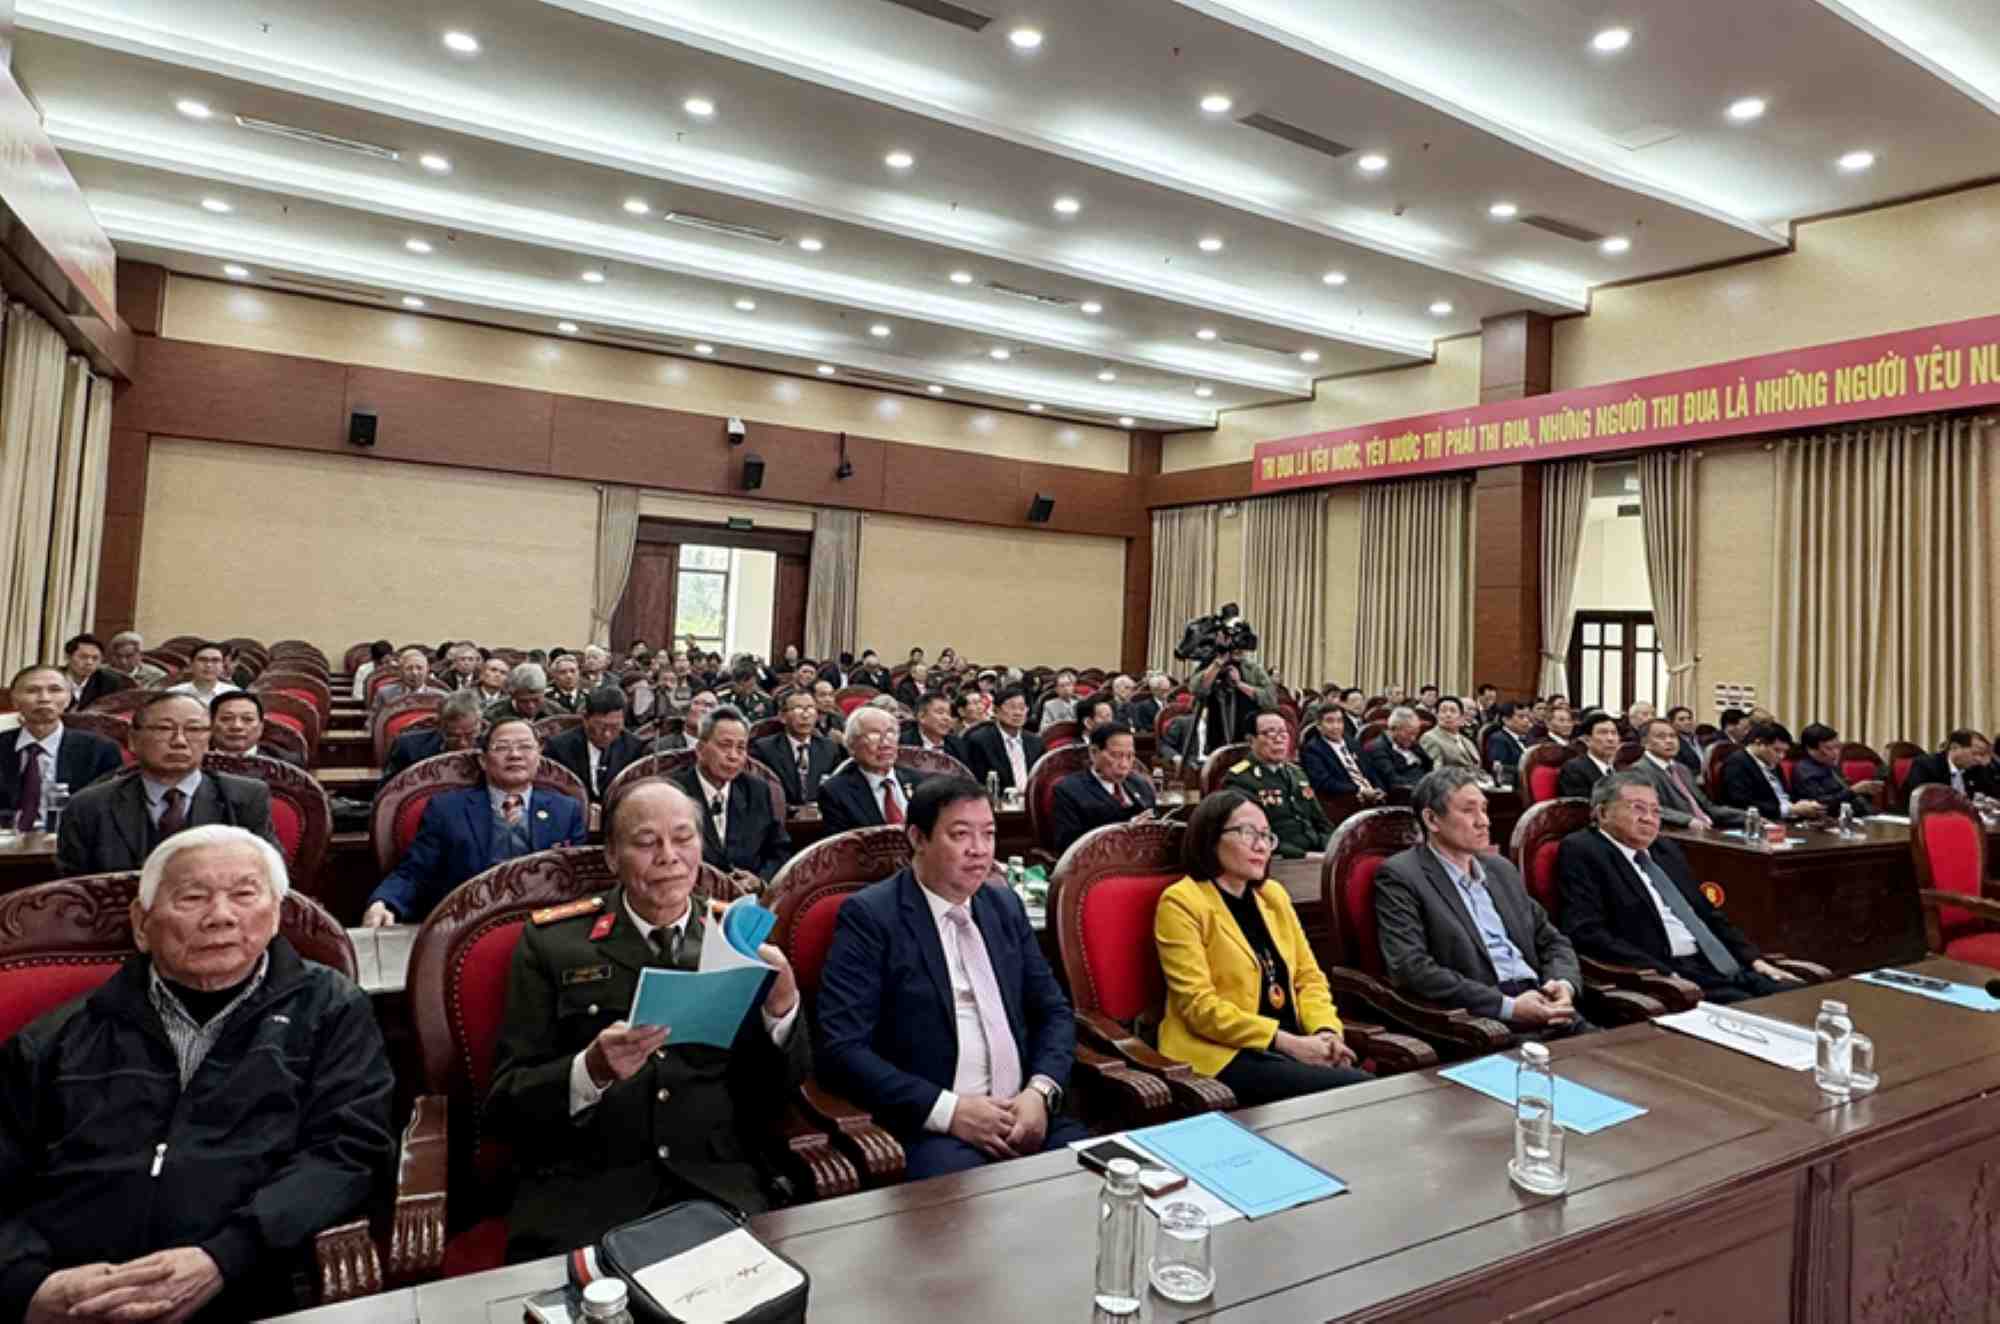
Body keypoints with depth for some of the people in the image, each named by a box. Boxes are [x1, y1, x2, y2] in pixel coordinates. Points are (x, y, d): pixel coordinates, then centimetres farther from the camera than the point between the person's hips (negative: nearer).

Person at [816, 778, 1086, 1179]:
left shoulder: (1005, 905, 11)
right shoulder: (869, 915, -6)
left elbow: (1054, 1011, 14)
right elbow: (843, 1050, -12)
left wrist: (1041, 1092, -5)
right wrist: (949, 1110, -18)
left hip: (1024, 1112, 5)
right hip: (926, 1124, -5)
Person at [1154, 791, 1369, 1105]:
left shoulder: (1273, 894, 14)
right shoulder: (1181, 902, -8)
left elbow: (1308, 976, 15)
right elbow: (1199, 1005, -14)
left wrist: (1326, 1031, -6)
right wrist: (1286, 1042, -18)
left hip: (1292, 1045, 7)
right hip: (1224, 1053, -7)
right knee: (1354, 1089, -24)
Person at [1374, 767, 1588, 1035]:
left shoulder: (1500, 868, 19)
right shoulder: (1400, 876, -5)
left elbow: (1552, 941, 22)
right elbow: (1412, 968, -15)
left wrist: (1564, 984, -1)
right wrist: (1509, 1006, -18)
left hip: (1543, 1008, 7)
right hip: (1478, 1020, -7)